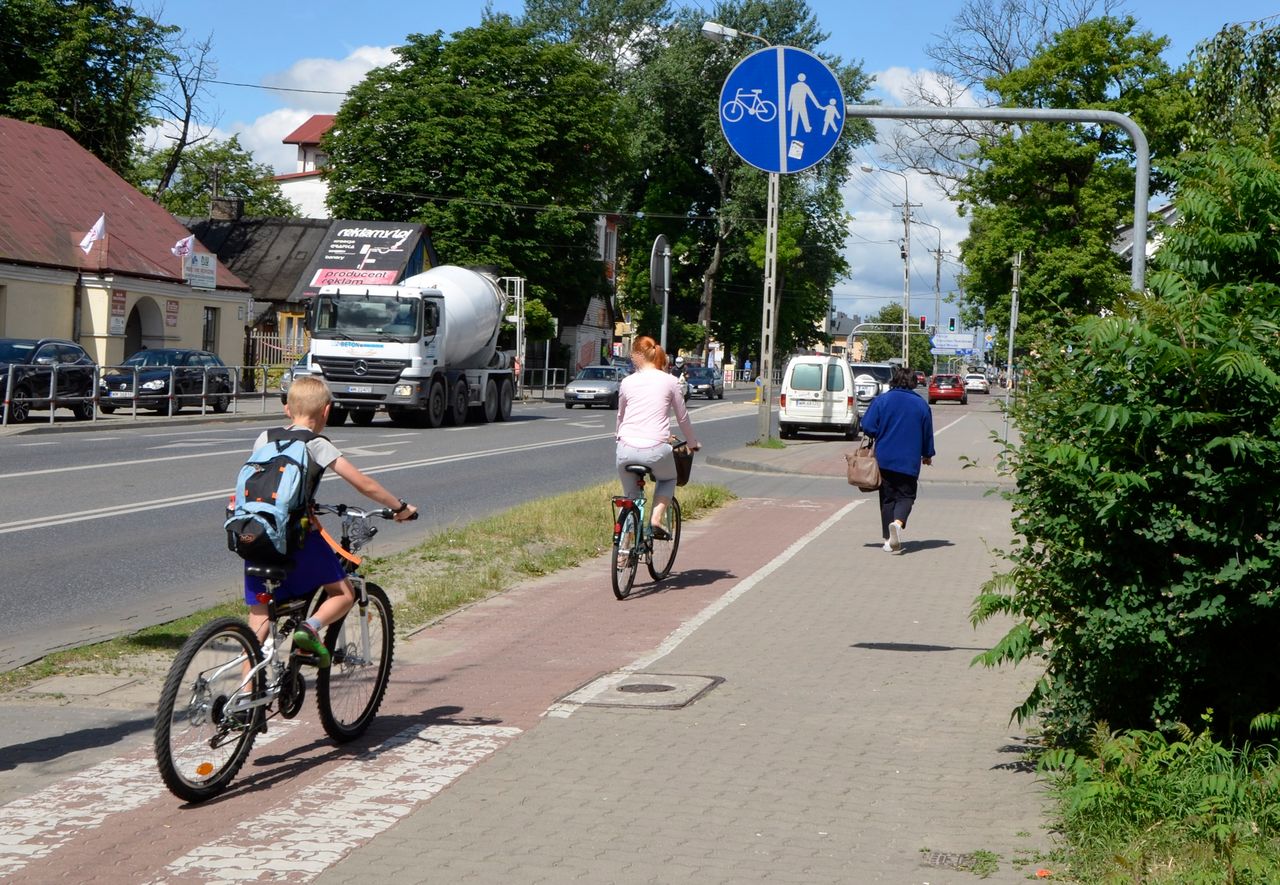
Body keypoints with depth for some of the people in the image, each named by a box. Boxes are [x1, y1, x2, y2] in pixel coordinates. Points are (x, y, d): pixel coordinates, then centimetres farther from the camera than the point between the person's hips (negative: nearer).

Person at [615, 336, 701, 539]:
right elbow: (682, 417, 14)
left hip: (626, 450, 1)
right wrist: (692, 442, 31)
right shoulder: (670, 381, 5)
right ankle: (656, 519, 9)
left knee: (631, 497, 20)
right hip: (655, 450, -1)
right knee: (668, 480, 30)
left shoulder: (627, 382, 8)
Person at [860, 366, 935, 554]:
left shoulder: (882, 400, -3)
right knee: (905, 496, 6)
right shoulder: (921, 404, 2)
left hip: (884, 459, 0)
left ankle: (889, 539, 5)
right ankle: (898, 522, -24)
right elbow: (927, 434, 10)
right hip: (909, 462, 0)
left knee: (887, 498, 9)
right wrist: (927, 454, 25)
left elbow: (867, 426, -8)